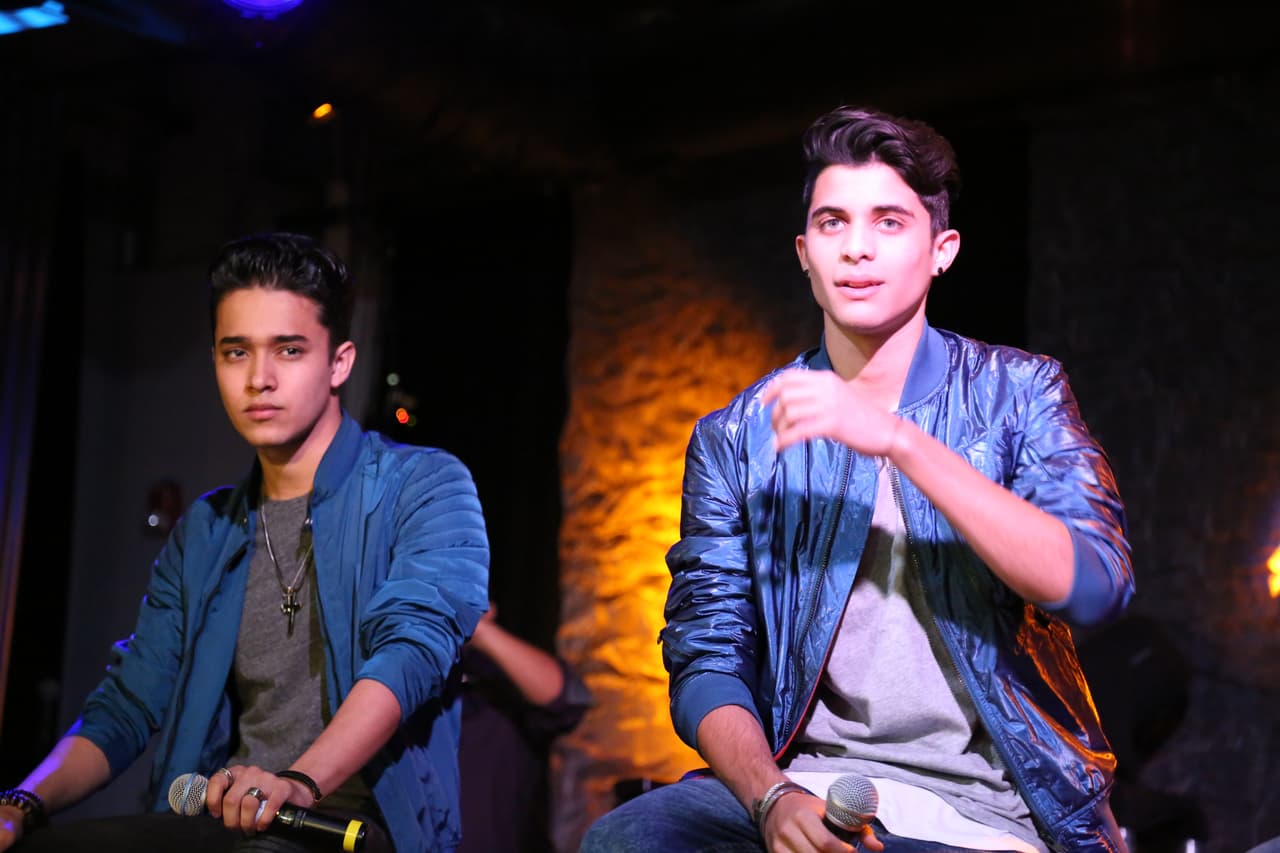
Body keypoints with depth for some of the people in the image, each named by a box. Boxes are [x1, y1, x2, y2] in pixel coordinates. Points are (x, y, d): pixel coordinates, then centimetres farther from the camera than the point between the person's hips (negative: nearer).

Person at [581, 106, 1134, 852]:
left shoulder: (1017, 392, 3)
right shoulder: (736, 439, 6)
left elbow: (1097, 585, -12)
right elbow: (708, 659, 2)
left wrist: (899, 440, -21)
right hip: (805, 786, 1)